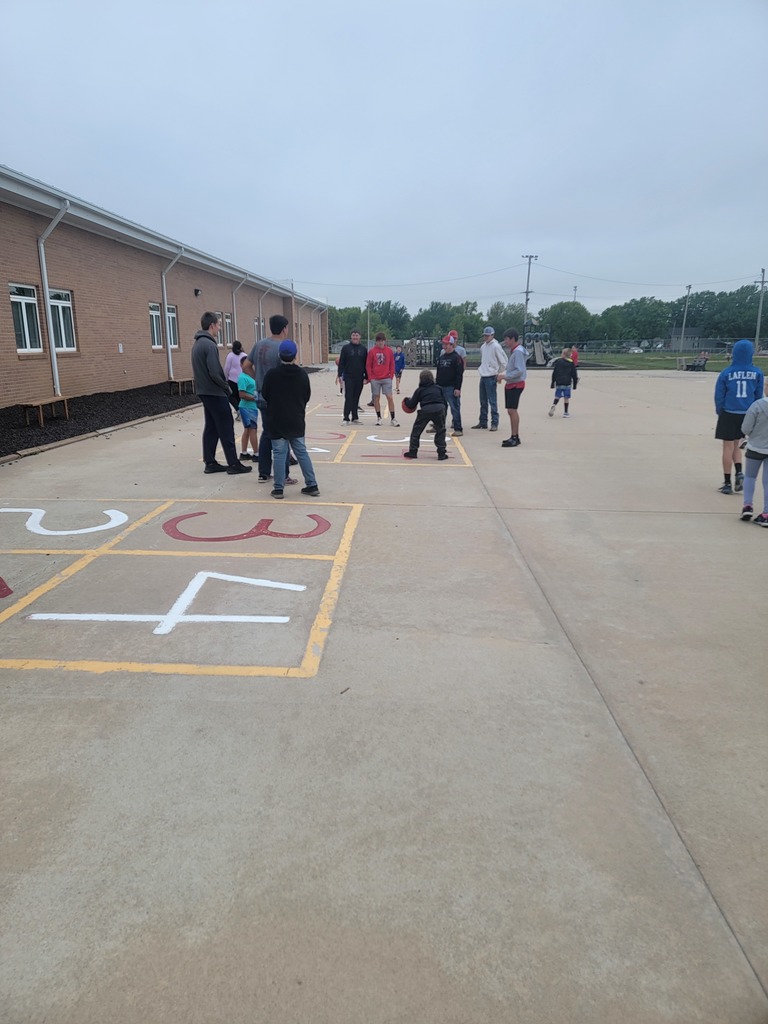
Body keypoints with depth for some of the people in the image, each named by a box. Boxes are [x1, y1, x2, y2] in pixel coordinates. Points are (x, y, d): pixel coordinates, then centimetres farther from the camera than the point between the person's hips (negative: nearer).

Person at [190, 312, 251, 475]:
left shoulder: (197, 343, 12)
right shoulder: (209, 345, -18)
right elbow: (215, 373, -24)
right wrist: (226, 386, -9)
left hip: (204, 392, 9)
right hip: (215, 393, -9)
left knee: (211, 428, 13)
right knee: (226, 429, -4)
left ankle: (210, 463, 15)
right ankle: (233, 464, 0)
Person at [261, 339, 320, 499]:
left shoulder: (271, 374, -10)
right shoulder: (302, 374, -2)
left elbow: (264, 395, 1)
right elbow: (307, 396, 7)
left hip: (277, 421, -2)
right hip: (297, 421, 2)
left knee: (279, 454, 3)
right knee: (302, 452, 11)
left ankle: (278, 488, 5)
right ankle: (312, 485, 12)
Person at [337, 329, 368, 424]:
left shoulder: (363, 349, 8)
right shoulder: (346, 348, 2)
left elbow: (366, 364, 9)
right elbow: (341, 362, 0)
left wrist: (366, 377, 3)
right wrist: (340, 375, -9)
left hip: (359, 378, 2)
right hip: (348, 377, -2)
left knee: (356, 398, 8)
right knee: (348, 397, -6)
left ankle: (355, 417, 14)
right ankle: (346, 418, -5)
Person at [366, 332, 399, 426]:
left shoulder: (389, 351, 4)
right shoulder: (372, 351, 0)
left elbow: (392, 365, 8)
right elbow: (368, 365, 2)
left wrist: (391, 376, 1)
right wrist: (370, 377, -3)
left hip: (386, 379, 0)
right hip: (375, 379, 0)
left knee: (390, 397, -6)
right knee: (376, 398, 5)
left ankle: (393, 419, -2)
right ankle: (378, 418, 16)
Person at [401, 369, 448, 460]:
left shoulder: (419, 390, 17)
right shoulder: (438, 388, 21)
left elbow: (411, 405, 18)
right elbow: (444, 402, 20)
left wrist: (406, 401, 39)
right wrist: (444, 411, 32)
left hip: (425, 410, -1)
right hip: (439, 409, 1)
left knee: (416, 430, 13)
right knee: (440, 431, 15)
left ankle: (412, 452, 16)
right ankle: (441, 453, 10)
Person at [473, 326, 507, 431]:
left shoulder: (496, 346, -10)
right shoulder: (483, 346, 12)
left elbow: (504, 361, -9)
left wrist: (499, 373, -3)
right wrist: (483, 369, 15)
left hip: (491, 377, -8)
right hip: (483, 377, 8)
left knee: (492, 401, -7)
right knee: (483, 401, 12)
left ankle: (494, 423, -3)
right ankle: (483, 422, 20)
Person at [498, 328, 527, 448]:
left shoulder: (518, 352, -16)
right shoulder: (513, 351, 13)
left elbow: (519, 370, -22)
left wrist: (505, 376, -19)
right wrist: (503, 375, 8)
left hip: (516, 385, -10)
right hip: (510, 384, 10)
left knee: (512, 410, -12)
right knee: (512, 411, 13)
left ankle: (515, 438, -10)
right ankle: (514, 437, 20)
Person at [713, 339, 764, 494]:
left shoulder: (726, 373, -8)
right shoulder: (757, 372, -2)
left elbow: (719, 396, -4)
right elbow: (758, 395, 5)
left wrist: (719, 412, 10)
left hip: (729, 414, -3)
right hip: (747, 415, 3)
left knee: (728, 447, 3)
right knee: (735, 445, 20)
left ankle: (727, 483, 7)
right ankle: (739, 473, 0)